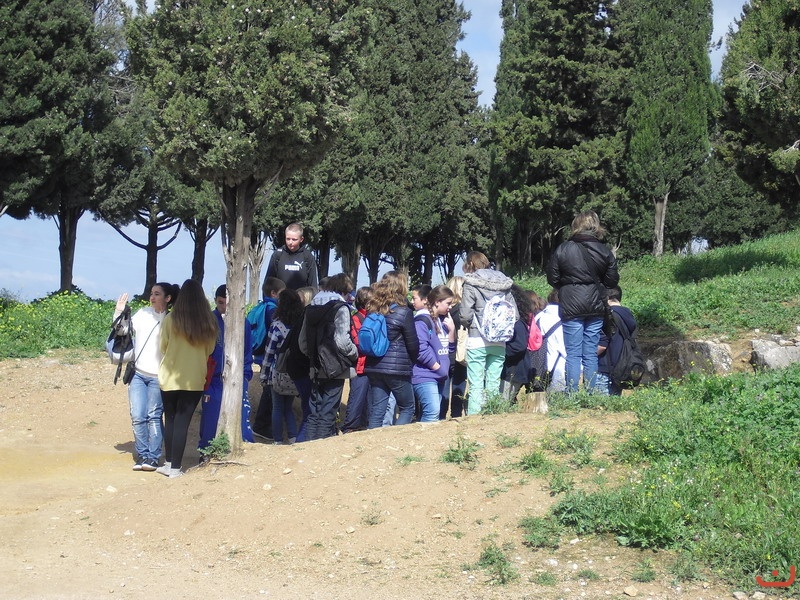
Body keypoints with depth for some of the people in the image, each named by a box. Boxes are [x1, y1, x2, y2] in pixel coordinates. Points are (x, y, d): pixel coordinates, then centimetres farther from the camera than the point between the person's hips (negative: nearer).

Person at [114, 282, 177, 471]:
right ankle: (142, 455, 11)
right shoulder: (143, 313, 5)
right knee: (137, 416, 1)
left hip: (158, 377, -3)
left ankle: (153, 457, 6)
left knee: (154, 416, -1)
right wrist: (119, 312, 2)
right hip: (137, 373, 3)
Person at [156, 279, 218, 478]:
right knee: (183, 422, 4)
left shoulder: (170, 320, -11)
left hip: (170, 377, 0)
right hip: (195, 379, 0)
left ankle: (169, 462, 21)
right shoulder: (209, 322, -7)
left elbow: (163, 347, 2)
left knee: (170, 420, 16)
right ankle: (175, 467, 4)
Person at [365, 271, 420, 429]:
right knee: (407, 408, 9)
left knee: (376, 411, 8)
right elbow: (412, 344, -5)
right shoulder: (403, 312, -10)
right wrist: (411, 361, 13)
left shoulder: (372, 310, 6)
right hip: (397, 368, -5)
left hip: (374, 367, 5)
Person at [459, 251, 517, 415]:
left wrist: (471, 326, 9)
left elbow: (465, 316, -11)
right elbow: (515, 315, 6)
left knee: (476, 386, -2)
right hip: (500, 343, 5)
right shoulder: (504, 284, 10)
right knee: (494, 385, 11)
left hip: (477, 341, -4)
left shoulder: (471, 284, -4)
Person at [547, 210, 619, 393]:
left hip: (571, 307, -2)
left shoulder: (563, 249, -6)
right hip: (596, 307, 2)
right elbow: (612, 280, 4)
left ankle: (572, 393, -1)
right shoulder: (605, 251, 0)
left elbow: (552, 279, 0)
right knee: (591, 354, 8)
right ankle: (590, 393, 9)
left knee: (573, 354, 1)